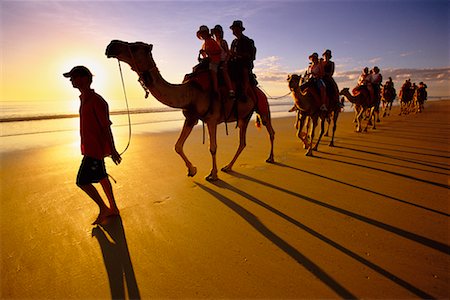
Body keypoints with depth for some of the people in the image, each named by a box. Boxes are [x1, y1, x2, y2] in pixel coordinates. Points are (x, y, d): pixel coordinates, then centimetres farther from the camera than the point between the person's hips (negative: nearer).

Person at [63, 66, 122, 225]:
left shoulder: (96, 101, -17)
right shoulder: (84, 99, 13)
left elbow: (106, 126, -19)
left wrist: (113, 151, -19)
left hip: (96, 148, -10)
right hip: (90, 147, 10)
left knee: (82, 181, -5)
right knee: (101, 177, 15)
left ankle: (103, 209, 11)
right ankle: (113, 209, 27)